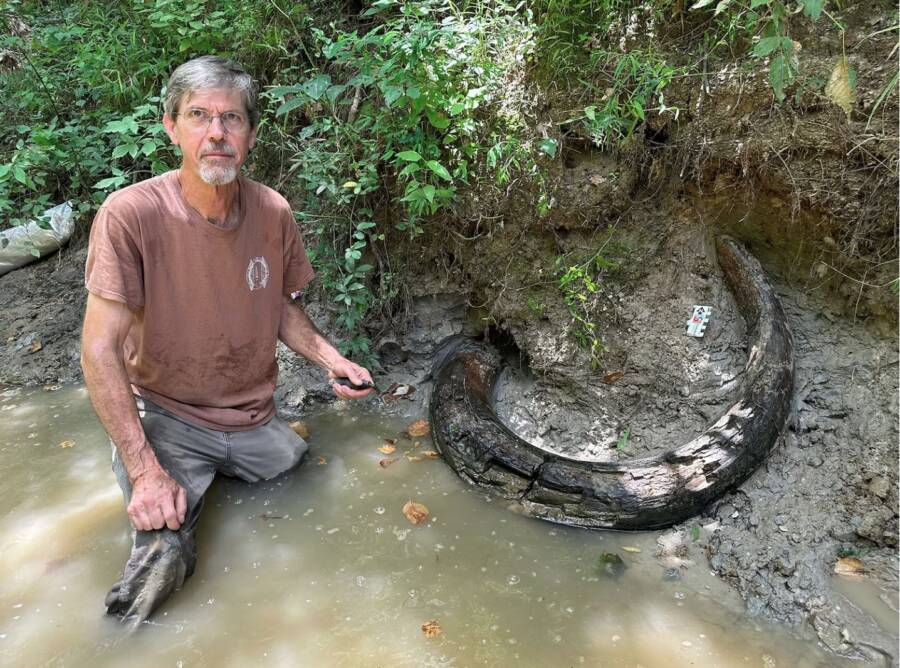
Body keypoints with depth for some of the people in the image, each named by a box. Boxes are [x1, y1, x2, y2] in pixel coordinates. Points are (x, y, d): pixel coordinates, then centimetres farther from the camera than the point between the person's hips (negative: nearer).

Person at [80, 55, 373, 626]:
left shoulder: (273, 211, -7)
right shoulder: (130, 214, -21)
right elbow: (101, 349, -19)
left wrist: (331, 359, -8)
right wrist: (145, 470, -23)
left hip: (253, 419, 5)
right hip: (165, 418, -4)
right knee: (164, 552, -22)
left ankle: (220, 475, 33)